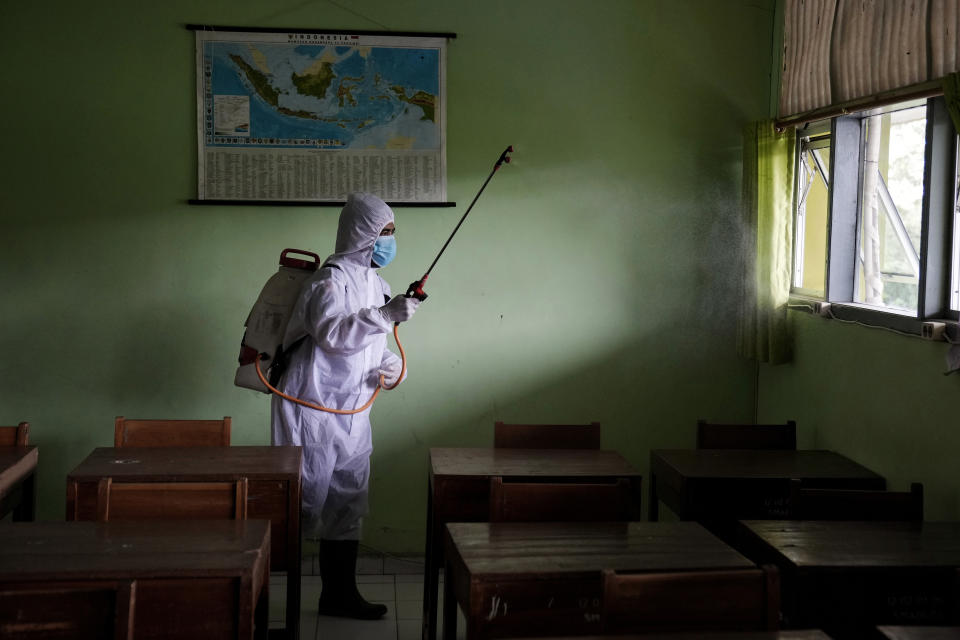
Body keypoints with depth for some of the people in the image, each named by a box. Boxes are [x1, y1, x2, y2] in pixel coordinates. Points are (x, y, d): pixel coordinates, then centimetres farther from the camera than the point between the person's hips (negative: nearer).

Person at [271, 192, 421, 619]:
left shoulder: (376, 281, 15)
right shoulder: (332, 279, -12)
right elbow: (332, 332, -28)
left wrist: (389, 364, -2)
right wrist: (385, 315, -34)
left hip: (351, 413, 9)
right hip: (313, 407, -8)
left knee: (346, 503, 12)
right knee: (302, 499, -5)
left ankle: (339, 593, 22)